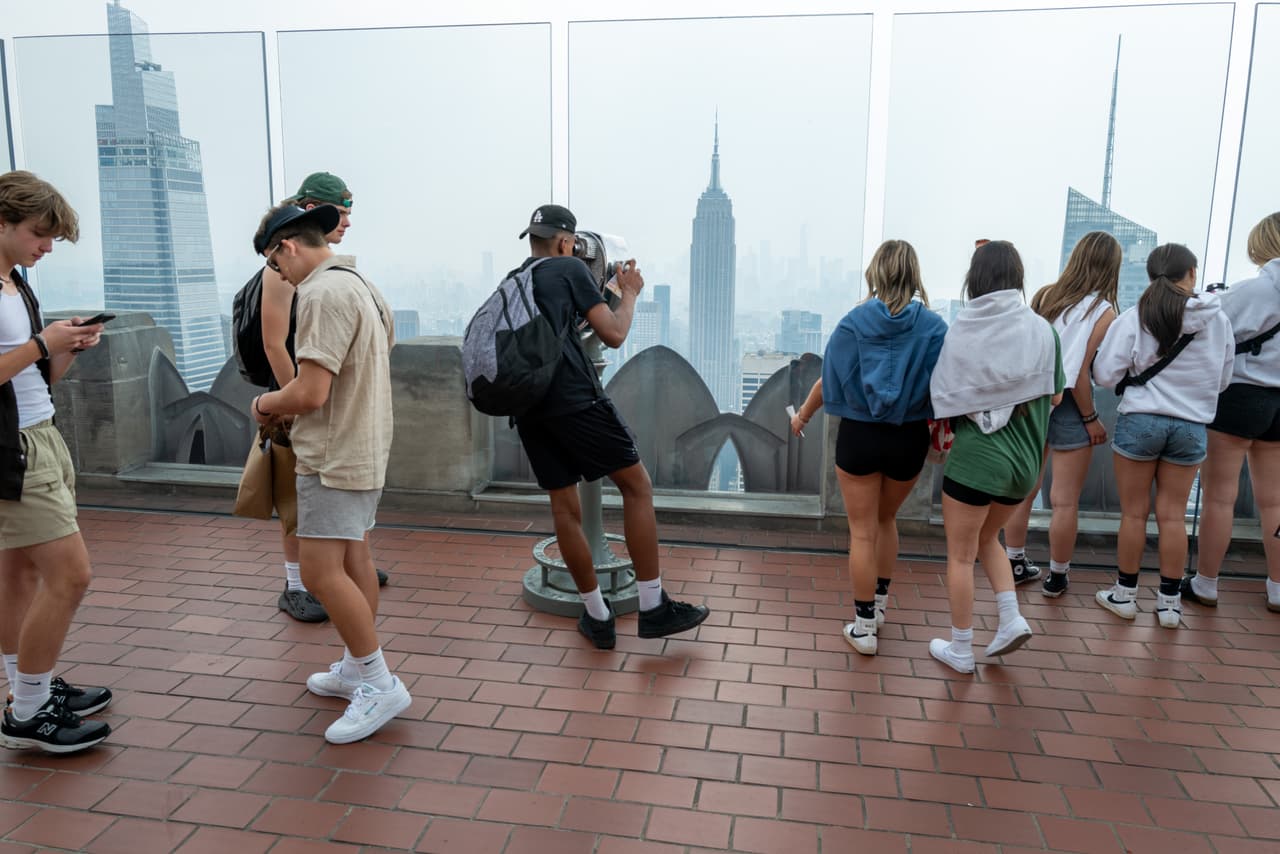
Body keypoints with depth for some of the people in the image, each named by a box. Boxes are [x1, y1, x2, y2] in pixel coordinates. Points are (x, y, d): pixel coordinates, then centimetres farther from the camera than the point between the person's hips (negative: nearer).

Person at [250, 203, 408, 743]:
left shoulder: (322, 293, -18)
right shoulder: (360, 284, 13)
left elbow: (310, 393, -24)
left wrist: (266, 405, -4)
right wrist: (287, 406, 13)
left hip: (336, 456, -10)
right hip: (364, 447, 10)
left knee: (321, 570, -9)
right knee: (353, 559, 16)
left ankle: (379, 684, -1)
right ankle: (357, 669, 27)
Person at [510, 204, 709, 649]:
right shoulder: (570, 269, 3)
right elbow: (614, 334, 0)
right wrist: (629, 293, 17)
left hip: (529, 408, 7)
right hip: (575, 400, -7)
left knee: (564, 508, 11)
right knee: (637, 486, 3)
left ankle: (598, 617, 18)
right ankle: (653, 608, 5)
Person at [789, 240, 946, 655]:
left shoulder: (854, 322, -8)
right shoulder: (934, 326, -7)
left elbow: (829, 379, -4)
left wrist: (803, 415, 12)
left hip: (859, 434, -2)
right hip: (909, 437, 2)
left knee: (862, 531, 9)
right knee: (886, 519, 25)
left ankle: (864, 627, 15)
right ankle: (878, 604, 37)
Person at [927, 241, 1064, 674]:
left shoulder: (961, 330, -10)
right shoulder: (1041, 329, -3)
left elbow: (943, 399, -10)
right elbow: (1055, 397, 5)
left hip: (975, 456, -4)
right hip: (1022, 458, 4)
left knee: (961, 555, 10)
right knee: (985, 538, 28)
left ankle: (960, 651, 20)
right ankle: (1012, 619, 16)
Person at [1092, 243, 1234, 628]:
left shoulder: (1136, 317, -10)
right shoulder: (1219, 320, -2)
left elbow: (1105, 374, -10)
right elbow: (1223, 380, 8)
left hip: (1140, 420, -2)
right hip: (1191, 425, 2)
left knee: (1134, 512, 9)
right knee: (1173, 515, 10)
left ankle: (1125, 594, 20)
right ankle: (1169, 600, 18)